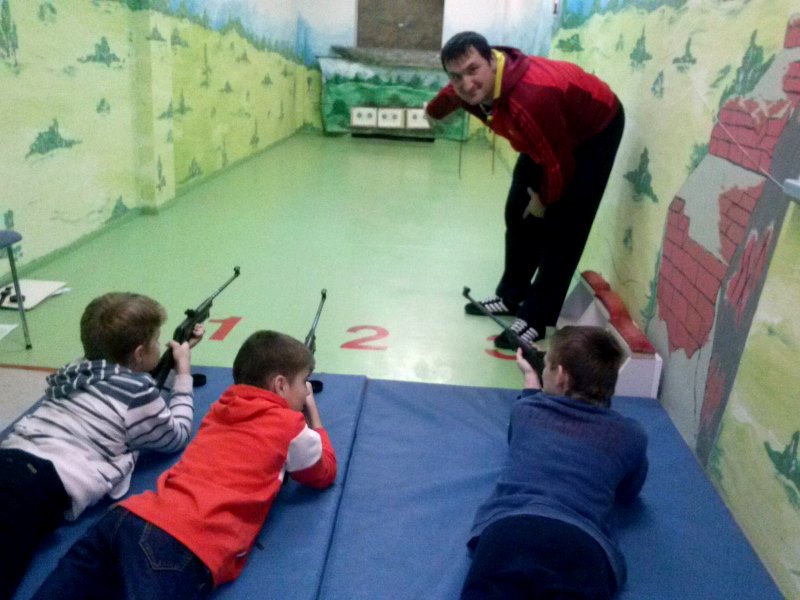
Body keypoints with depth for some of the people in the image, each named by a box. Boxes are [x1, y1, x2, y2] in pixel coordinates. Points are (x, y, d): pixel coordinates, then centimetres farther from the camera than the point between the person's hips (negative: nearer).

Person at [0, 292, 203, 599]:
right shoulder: (137, 392, 4)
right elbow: (177, 436, 21)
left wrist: (173, 368, 47)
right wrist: (183, 373, 27)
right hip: (43, 484, -9)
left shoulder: (81, 371, 28)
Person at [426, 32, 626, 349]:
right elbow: (450, 96, 10)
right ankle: (511, 296, 26)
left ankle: (536, 319, -4)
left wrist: (545, 200, -12)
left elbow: (558, 164, -31)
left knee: (561, 227, -12)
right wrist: (432, 111, 32)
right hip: (550, 133, 8)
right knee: (519, 214, 11)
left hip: (595, 129, -8)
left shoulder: (531, 99, -45)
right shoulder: (468, 88, -19)